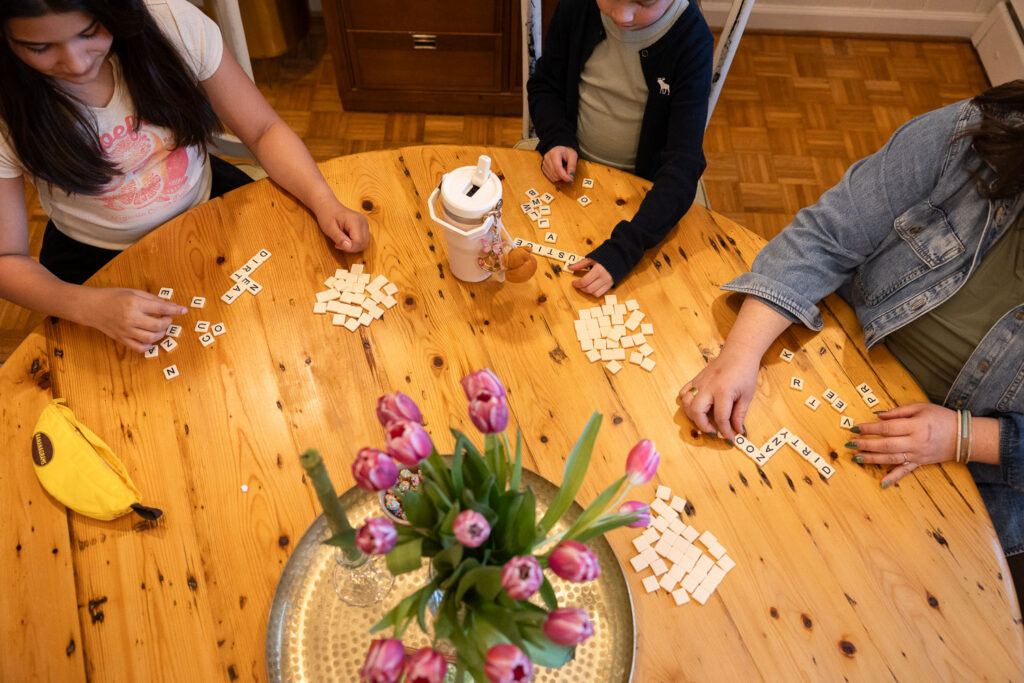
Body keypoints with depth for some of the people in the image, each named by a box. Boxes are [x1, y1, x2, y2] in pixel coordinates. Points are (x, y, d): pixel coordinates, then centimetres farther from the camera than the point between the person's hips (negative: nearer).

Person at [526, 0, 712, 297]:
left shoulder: (691, 39, -21)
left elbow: (683, 165, -27)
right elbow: (543, 85, 4)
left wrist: (624, 248, -40)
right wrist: (557, 140, -18)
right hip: (572, 162, 3)